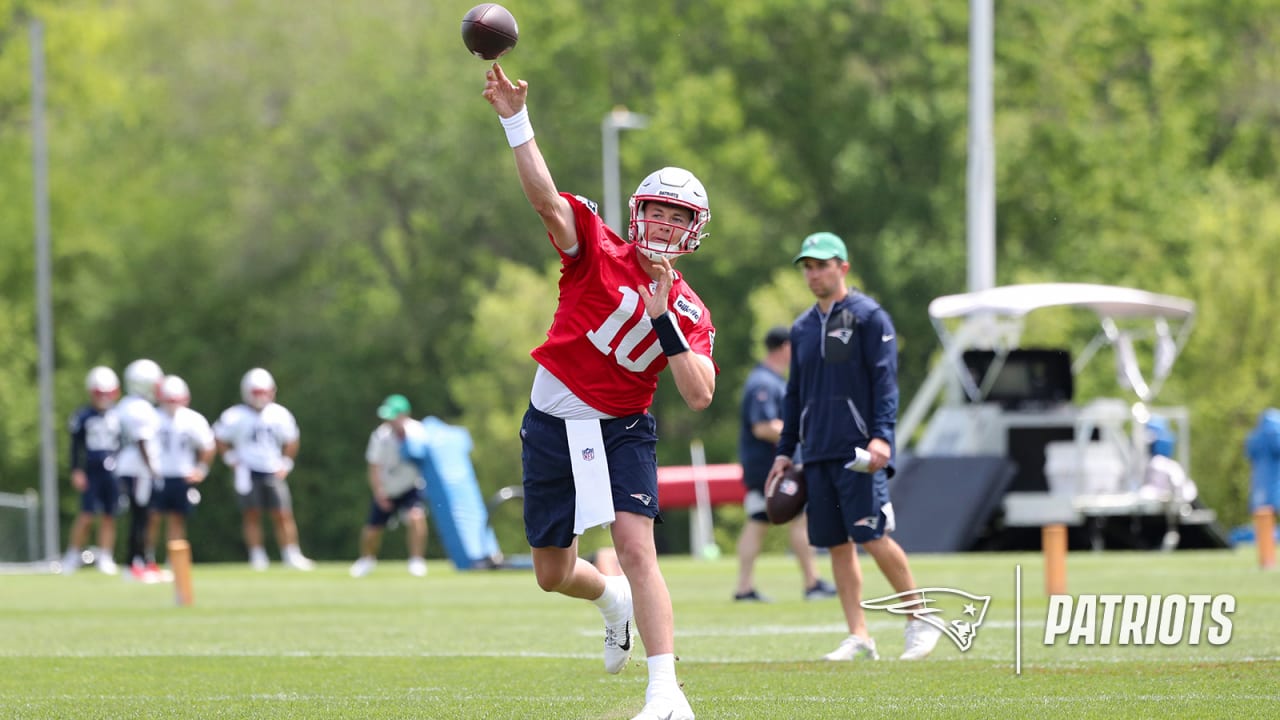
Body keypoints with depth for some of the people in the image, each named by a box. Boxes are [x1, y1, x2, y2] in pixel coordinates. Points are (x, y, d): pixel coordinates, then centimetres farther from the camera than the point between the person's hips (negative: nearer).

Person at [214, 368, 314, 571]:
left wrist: (285, 464, 5)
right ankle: (257, 557, 3)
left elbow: (290, 442, 13)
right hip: (248, 471, -2)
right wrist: (233, 459, -4)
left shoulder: (280, 415, 1)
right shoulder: (236, 416, -7)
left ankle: (292, 555, 3)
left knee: (283, 516, -1)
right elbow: (220, 440, 2)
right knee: (252, 515, -2)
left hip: (273, 471, 2)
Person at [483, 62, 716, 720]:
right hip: (552, 424, 1)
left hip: (621, 430, -1)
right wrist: (516, 120, -33)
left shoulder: (690, 313, -1)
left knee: (636, 548, -21)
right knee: (553, 574, 10)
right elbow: (546, 198, -20)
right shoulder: (598, 252, -5)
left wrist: (662, 319, -20)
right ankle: (612, 600, 46)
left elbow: (700, 395, -14)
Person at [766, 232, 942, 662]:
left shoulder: (868, 316, -2)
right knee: (837, 545, 3)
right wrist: (785, 451, 18)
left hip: (858, 450, -6)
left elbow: (885, 380, -10)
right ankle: (859, 637, 6)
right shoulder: (803, 328, 17)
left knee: (872, 537, -13)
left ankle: (921, 621, 0)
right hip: (817, 455, 6)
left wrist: (881, 436, -21)